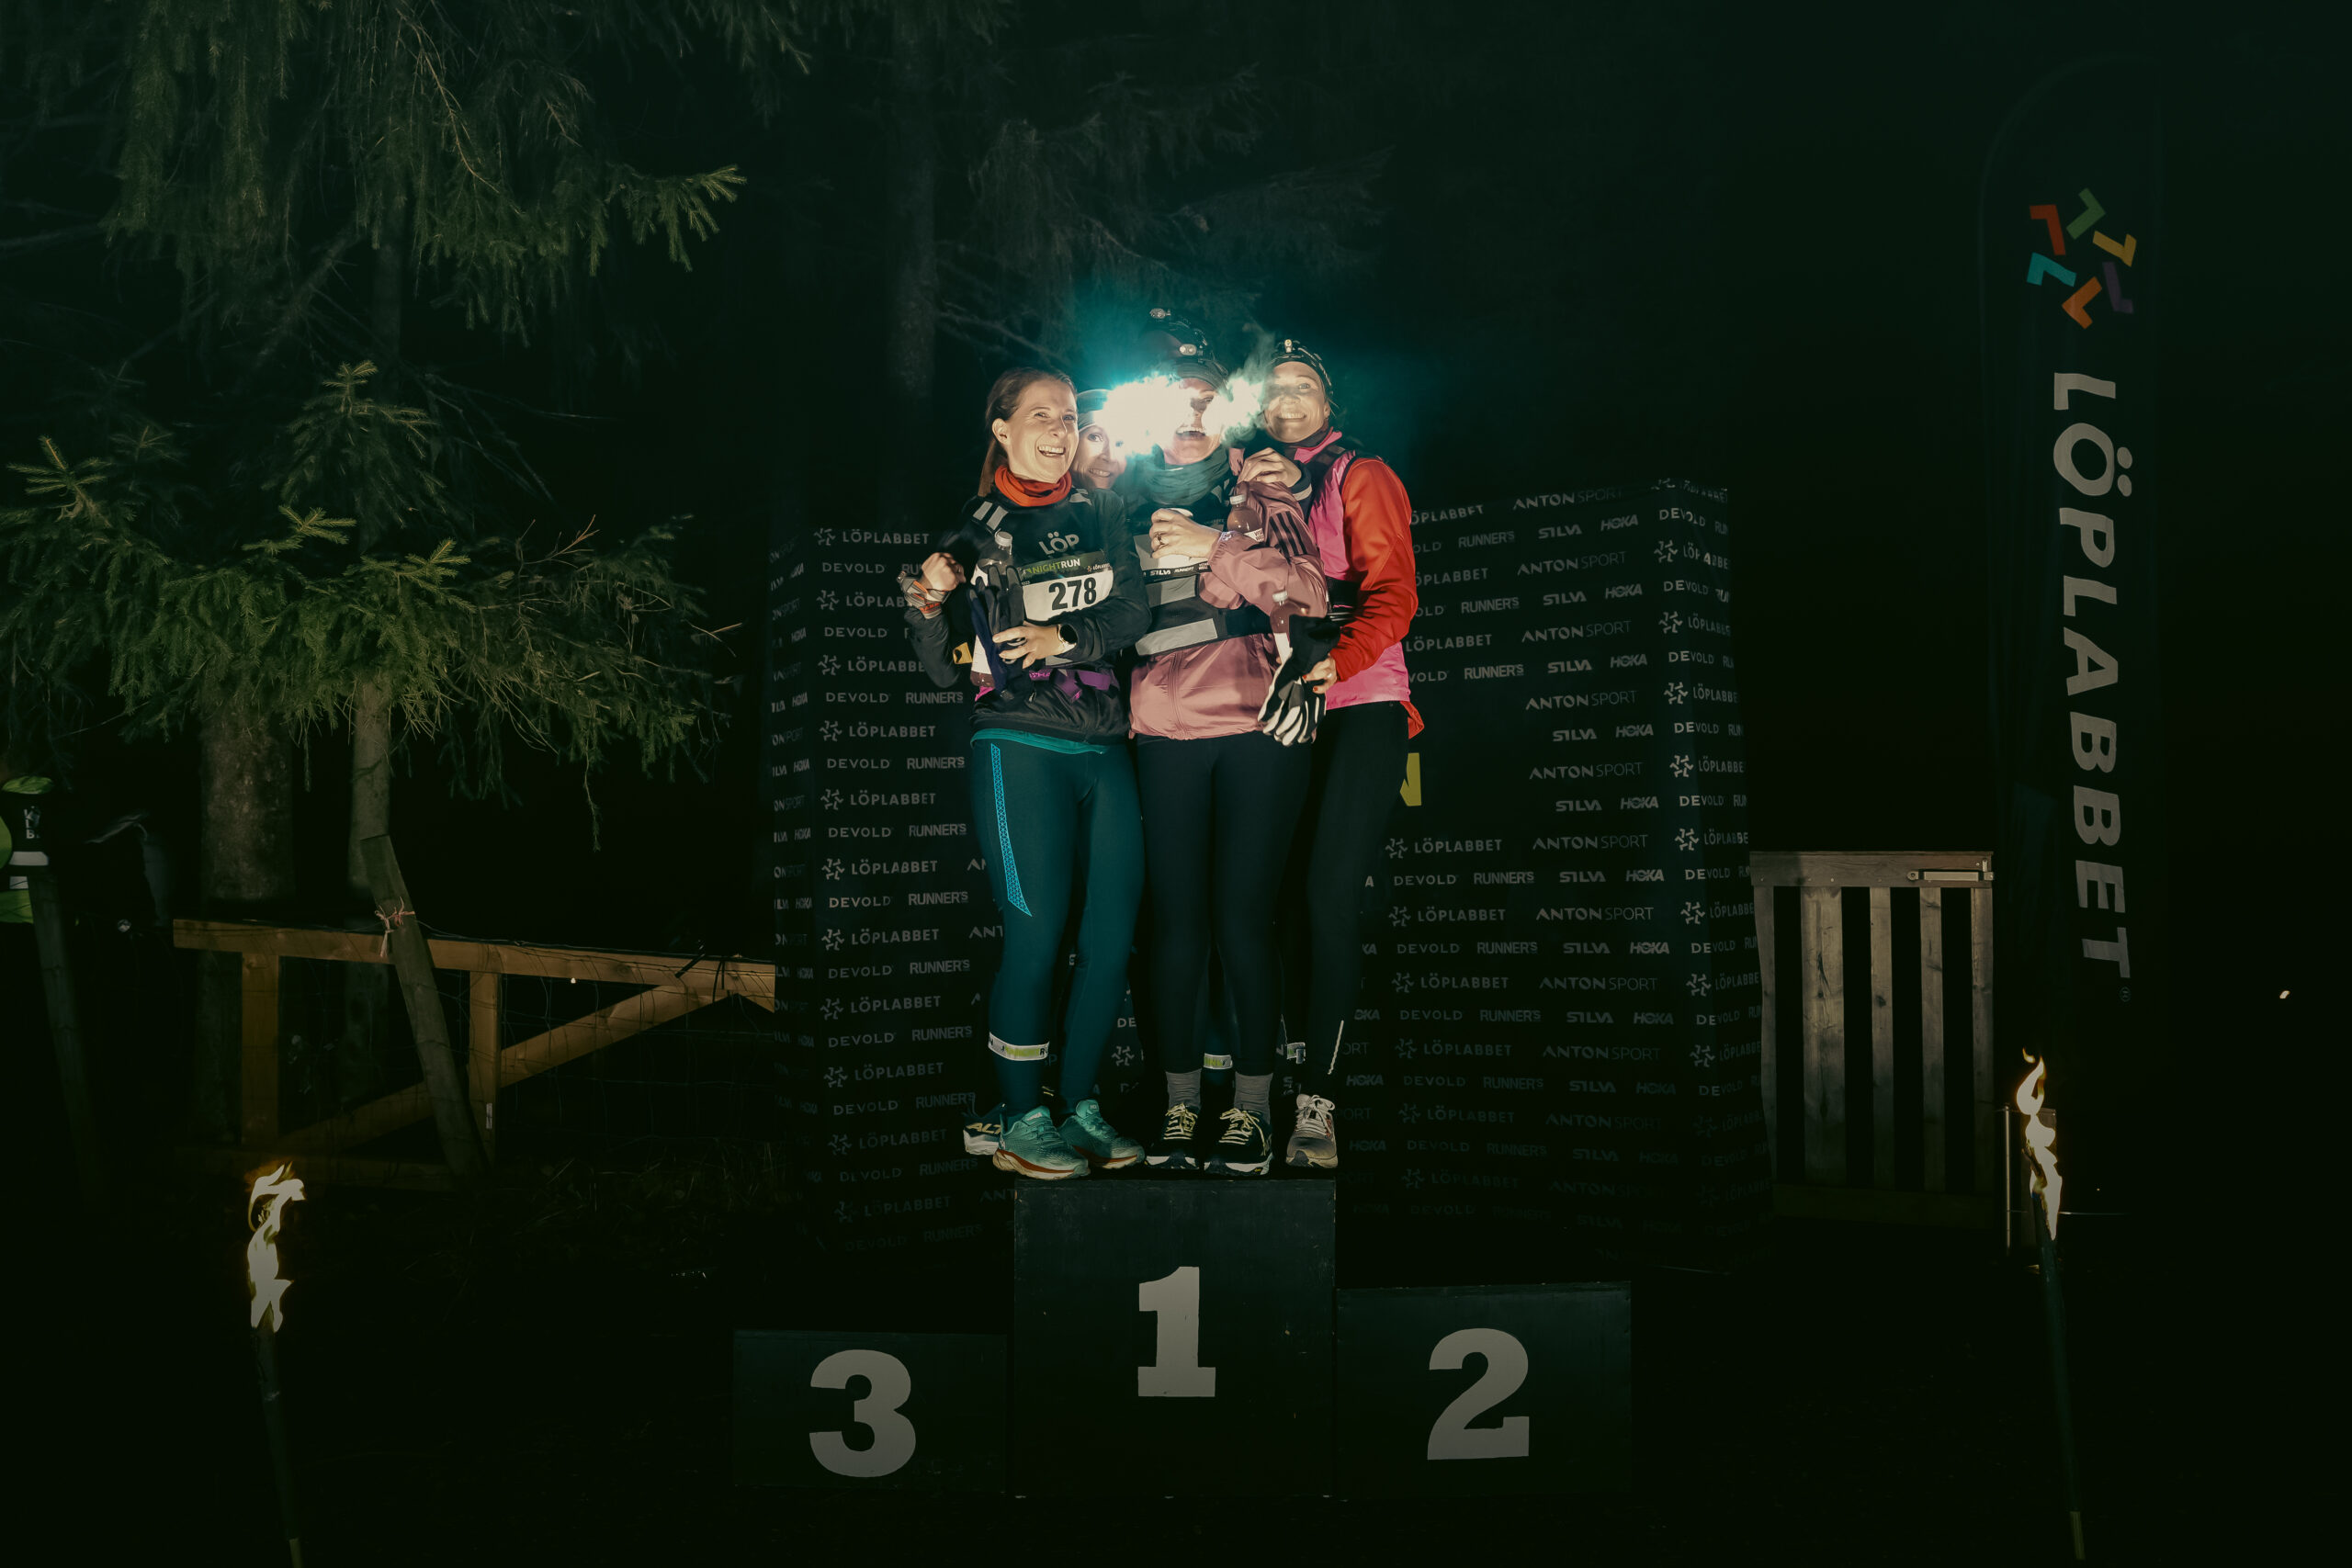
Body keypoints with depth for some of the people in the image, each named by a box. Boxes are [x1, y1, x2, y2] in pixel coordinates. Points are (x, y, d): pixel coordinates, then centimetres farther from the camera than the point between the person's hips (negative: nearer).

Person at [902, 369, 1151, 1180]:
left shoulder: (1102, 512, 14)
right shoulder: (976, 533, 4)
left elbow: (1134, 606, 2)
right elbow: (946, 667, 2)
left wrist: (1066, 637, -14)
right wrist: (932, 602, -17)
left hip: (1105, 747, 4)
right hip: (1021, 748, -4)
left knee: (1113, 937, 2)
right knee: (1037, 934, -8)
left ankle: (1080, 1106, 15)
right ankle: (1021, 1122, 4)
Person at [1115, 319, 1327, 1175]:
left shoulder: (1257, 484, 9)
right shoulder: (1128, 495, 14)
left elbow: (1310, 588, -5)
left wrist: (1218, 546, -14)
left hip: (1258, 726, -2)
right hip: (1164, 734, 2)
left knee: (1242, 915, -3)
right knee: (1177, 918, 2)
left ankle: (1252, 1105, 7)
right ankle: (1180, 1103, 11)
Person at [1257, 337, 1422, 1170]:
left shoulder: (1361, 477, 4)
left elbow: (1392, 594, -9)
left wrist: (1337, 662, -25)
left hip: (1360, 704, -4)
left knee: (1327, 898, -14)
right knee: (1286, 898, 2)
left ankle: (1315, 1101, -13)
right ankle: (1300, 1083, 10)